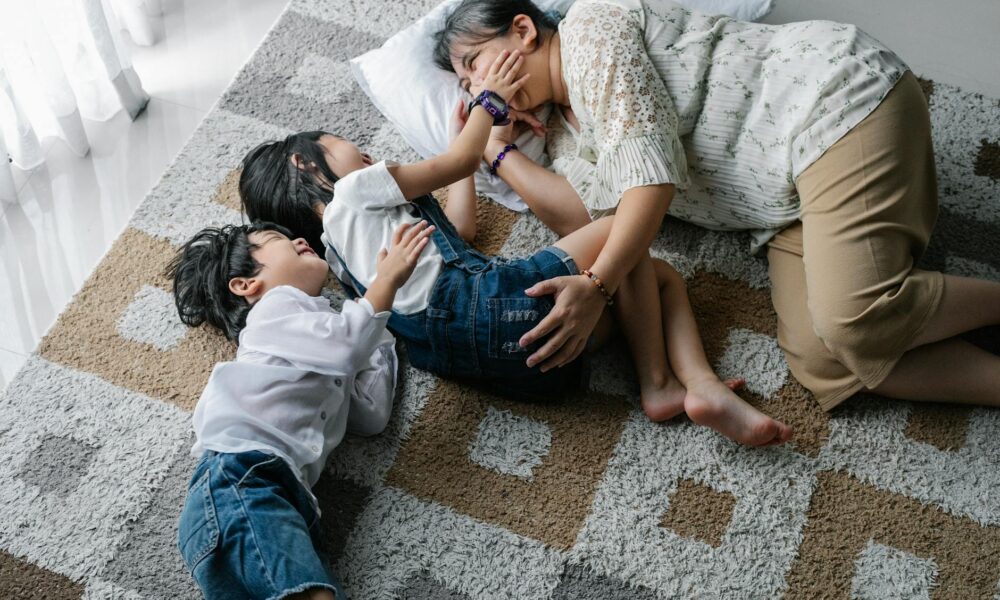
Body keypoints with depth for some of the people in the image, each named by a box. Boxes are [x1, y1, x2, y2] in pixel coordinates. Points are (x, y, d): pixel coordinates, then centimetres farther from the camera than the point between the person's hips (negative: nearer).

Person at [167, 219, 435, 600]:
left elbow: (372, 415, 28)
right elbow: (346, 346, -1)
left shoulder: (325, 341, 43)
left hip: (287, 495, 7)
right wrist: (388, 279, 10)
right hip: (238, 477, -7)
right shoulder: (274, 307, 20)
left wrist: (379, 328, 35)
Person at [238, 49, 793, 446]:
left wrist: (461, 136, 47)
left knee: (661, 275, 12)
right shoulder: (356, 191, 7)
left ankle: (701, 385, -11)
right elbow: (460, 162, 11)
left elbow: (460, 228, 40)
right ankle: (657, 382, -4)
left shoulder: (339, 250, 35)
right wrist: (490, 101, 29)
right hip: (489, 308, -9)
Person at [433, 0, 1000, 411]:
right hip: (789, 199, 8)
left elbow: (651, 167, -18)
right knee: (821, 361, -15)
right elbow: (580, 214, 1)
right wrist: (498, 150, 8)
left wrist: (596, 284, -26)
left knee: (855, 319, -29)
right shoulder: (575, 128, 19)